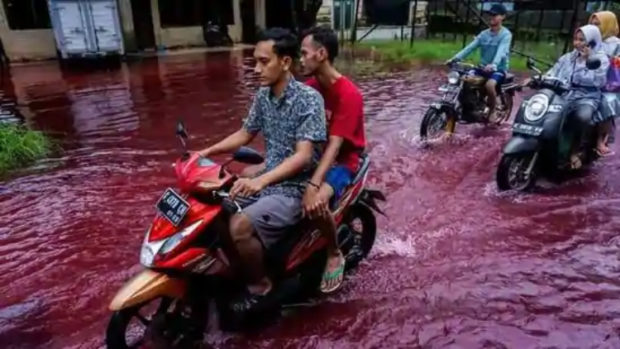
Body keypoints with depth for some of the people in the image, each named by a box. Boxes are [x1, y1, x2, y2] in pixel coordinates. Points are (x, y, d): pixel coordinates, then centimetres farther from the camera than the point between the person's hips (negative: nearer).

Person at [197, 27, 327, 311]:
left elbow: (303, 156, -25)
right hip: (268, 179, 8)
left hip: (296, 188, -8)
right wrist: (206, 152, 4)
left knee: (240, 226, -27)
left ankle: (261, 286, -1)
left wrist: (261, 181, -38)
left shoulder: (309, 99, -17)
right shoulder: (263, 95, 5)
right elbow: (245, 134, 16)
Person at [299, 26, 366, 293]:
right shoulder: (309, 86, 3)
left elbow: (335, 145, -30)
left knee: (317, 204, -36)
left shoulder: (349, 94, -21)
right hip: (312, 153, 8)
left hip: (341, 161, -7)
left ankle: (335, 255, -5)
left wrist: (313, 185, -40)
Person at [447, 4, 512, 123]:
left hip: (499, 69, -6)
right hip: (483, 68, 6)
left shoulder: (506, 34, -9)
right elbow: (470, 47, -2)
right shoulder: (484, 34, 9)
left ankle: (492, 111, -9)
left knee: (489, 85, -36)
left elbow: (501, 51, -27)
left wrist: (493, 64, -47)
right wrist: (455, 58, -18)